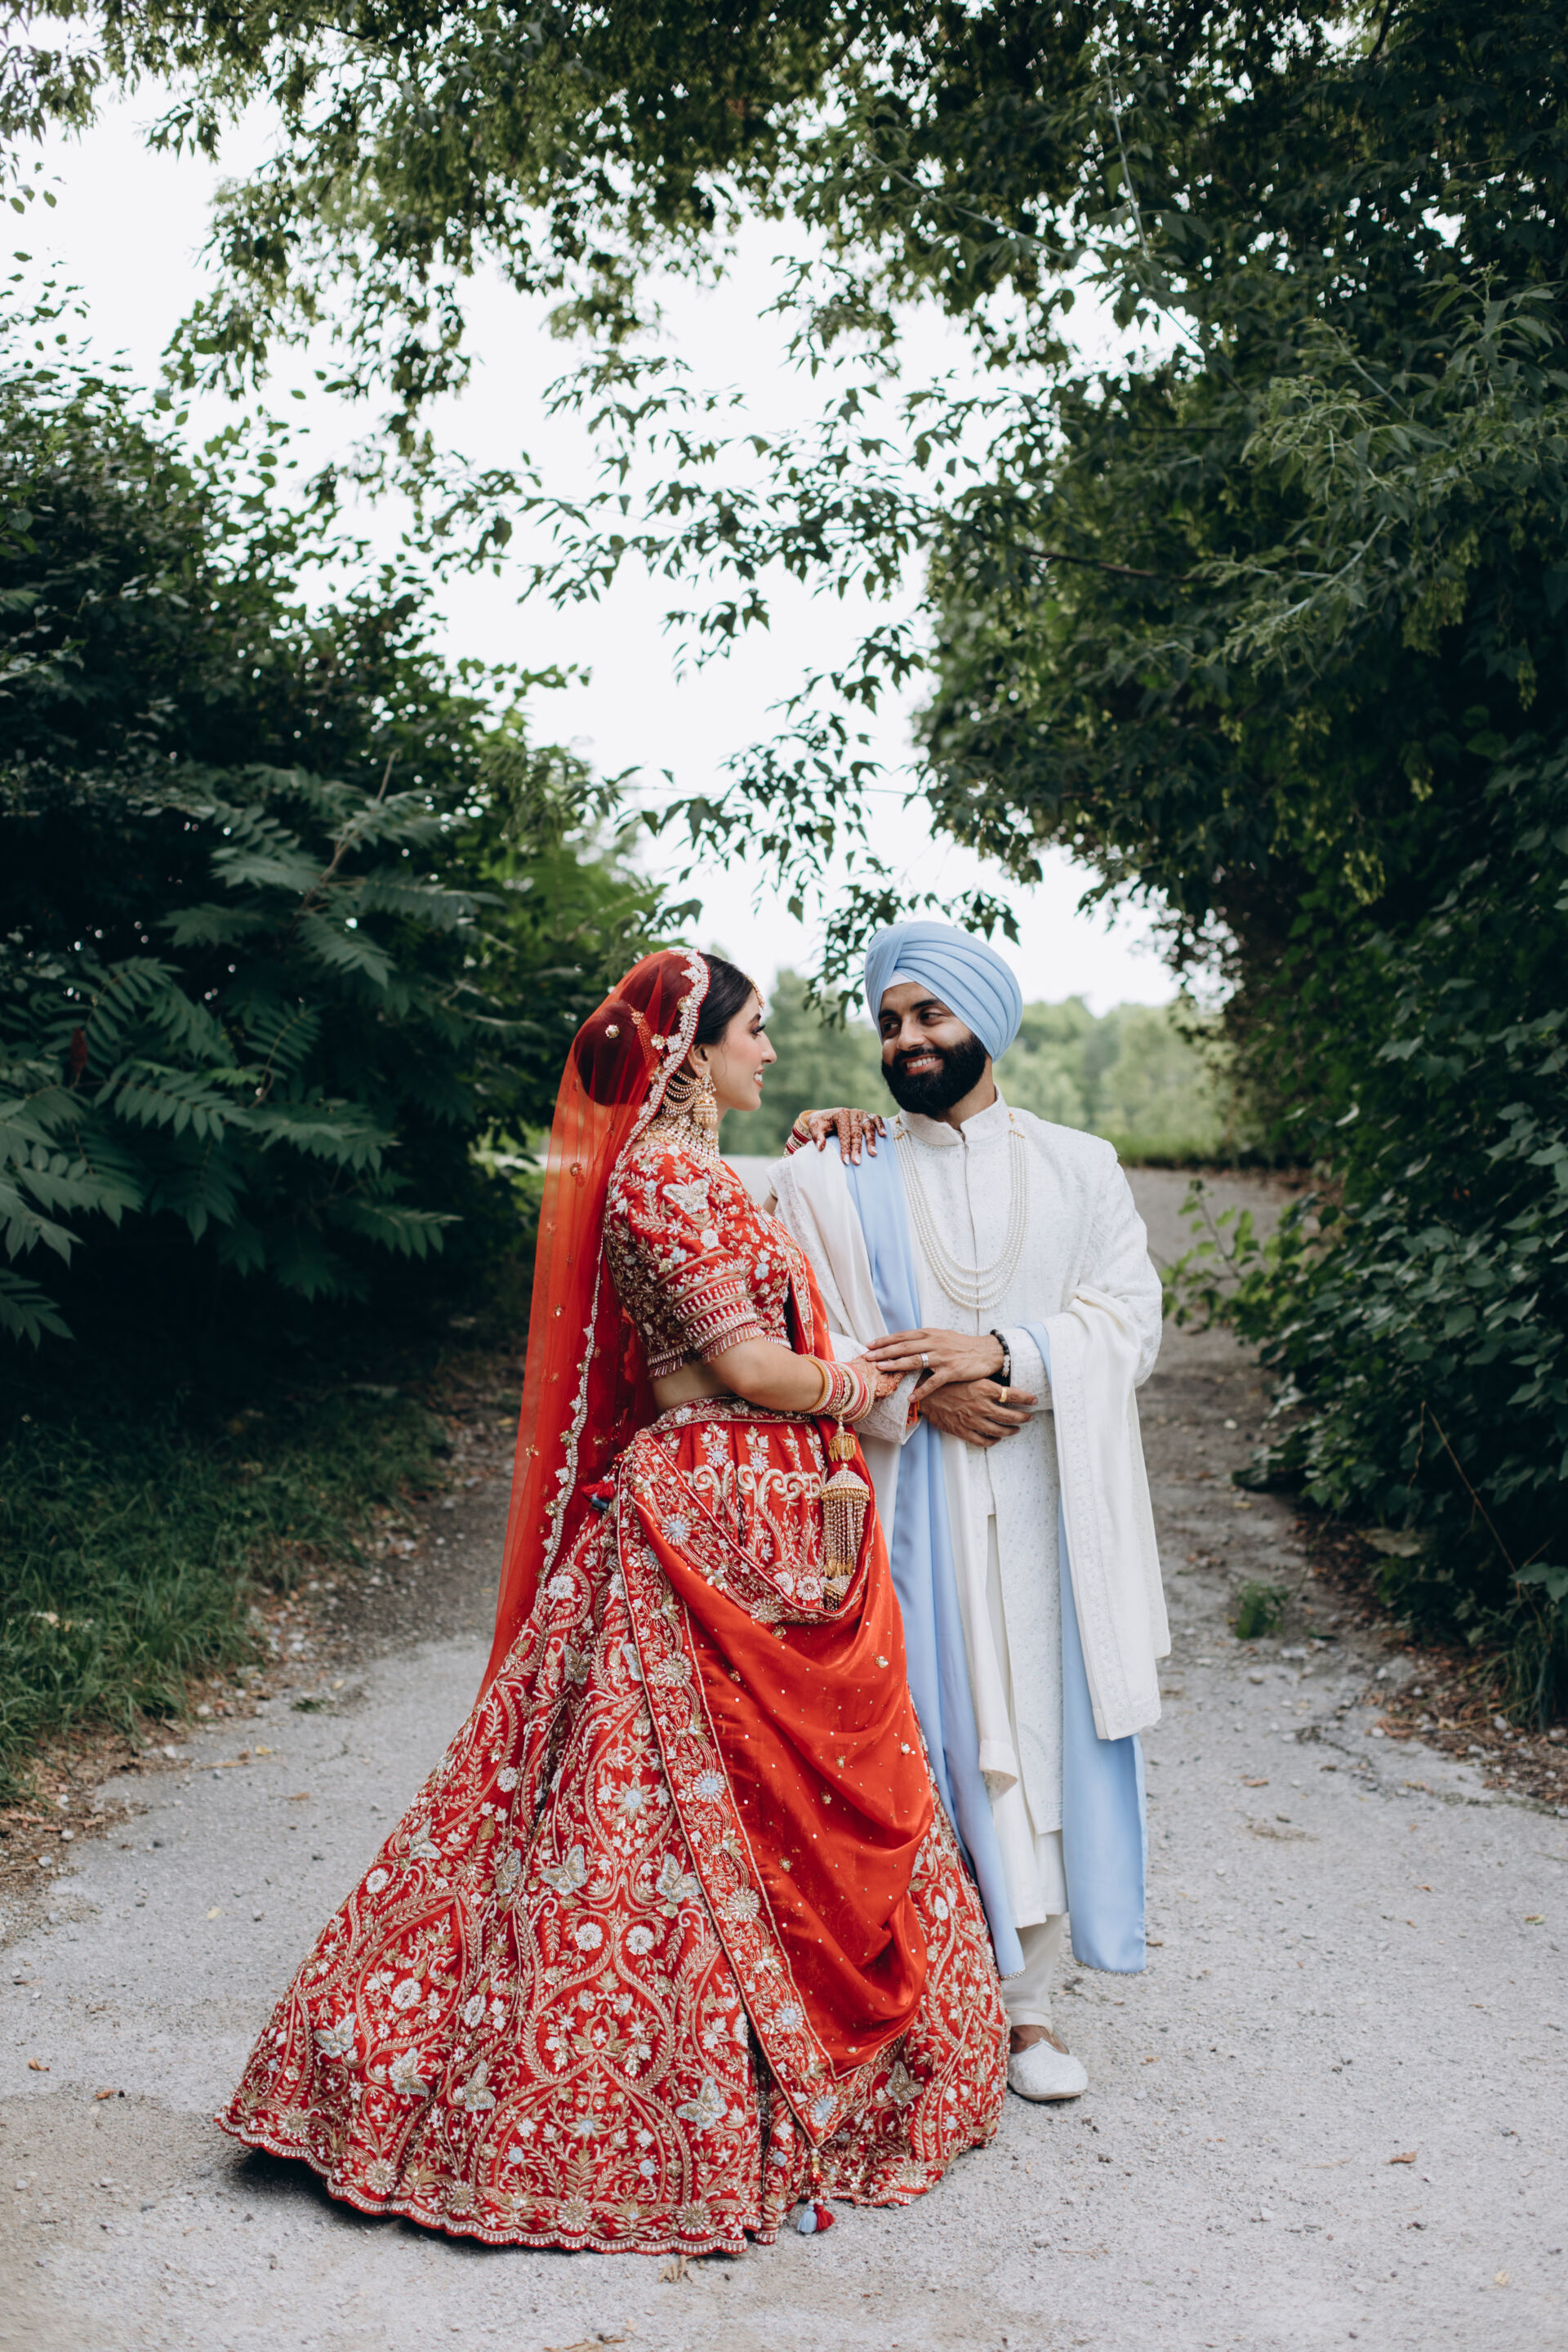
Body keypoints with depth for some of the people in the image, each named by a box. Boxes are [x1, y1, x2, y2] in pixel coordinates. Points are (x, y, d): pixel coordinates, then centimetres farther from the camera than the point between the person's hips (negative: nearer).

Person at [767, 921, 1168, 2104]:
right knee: (915, 1741, 0)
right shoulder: (834, 1179, 6)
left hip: (1042, 1509, 1)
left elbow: (1129, 1321, 0)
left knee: (1039, 1739, 4)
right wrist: (914, 1395, -14)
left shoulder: (1080, 1168, 9)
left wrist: (1000, 1354, -15)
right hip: (901, 1511, -1)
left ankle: (1024, 1999, 17)